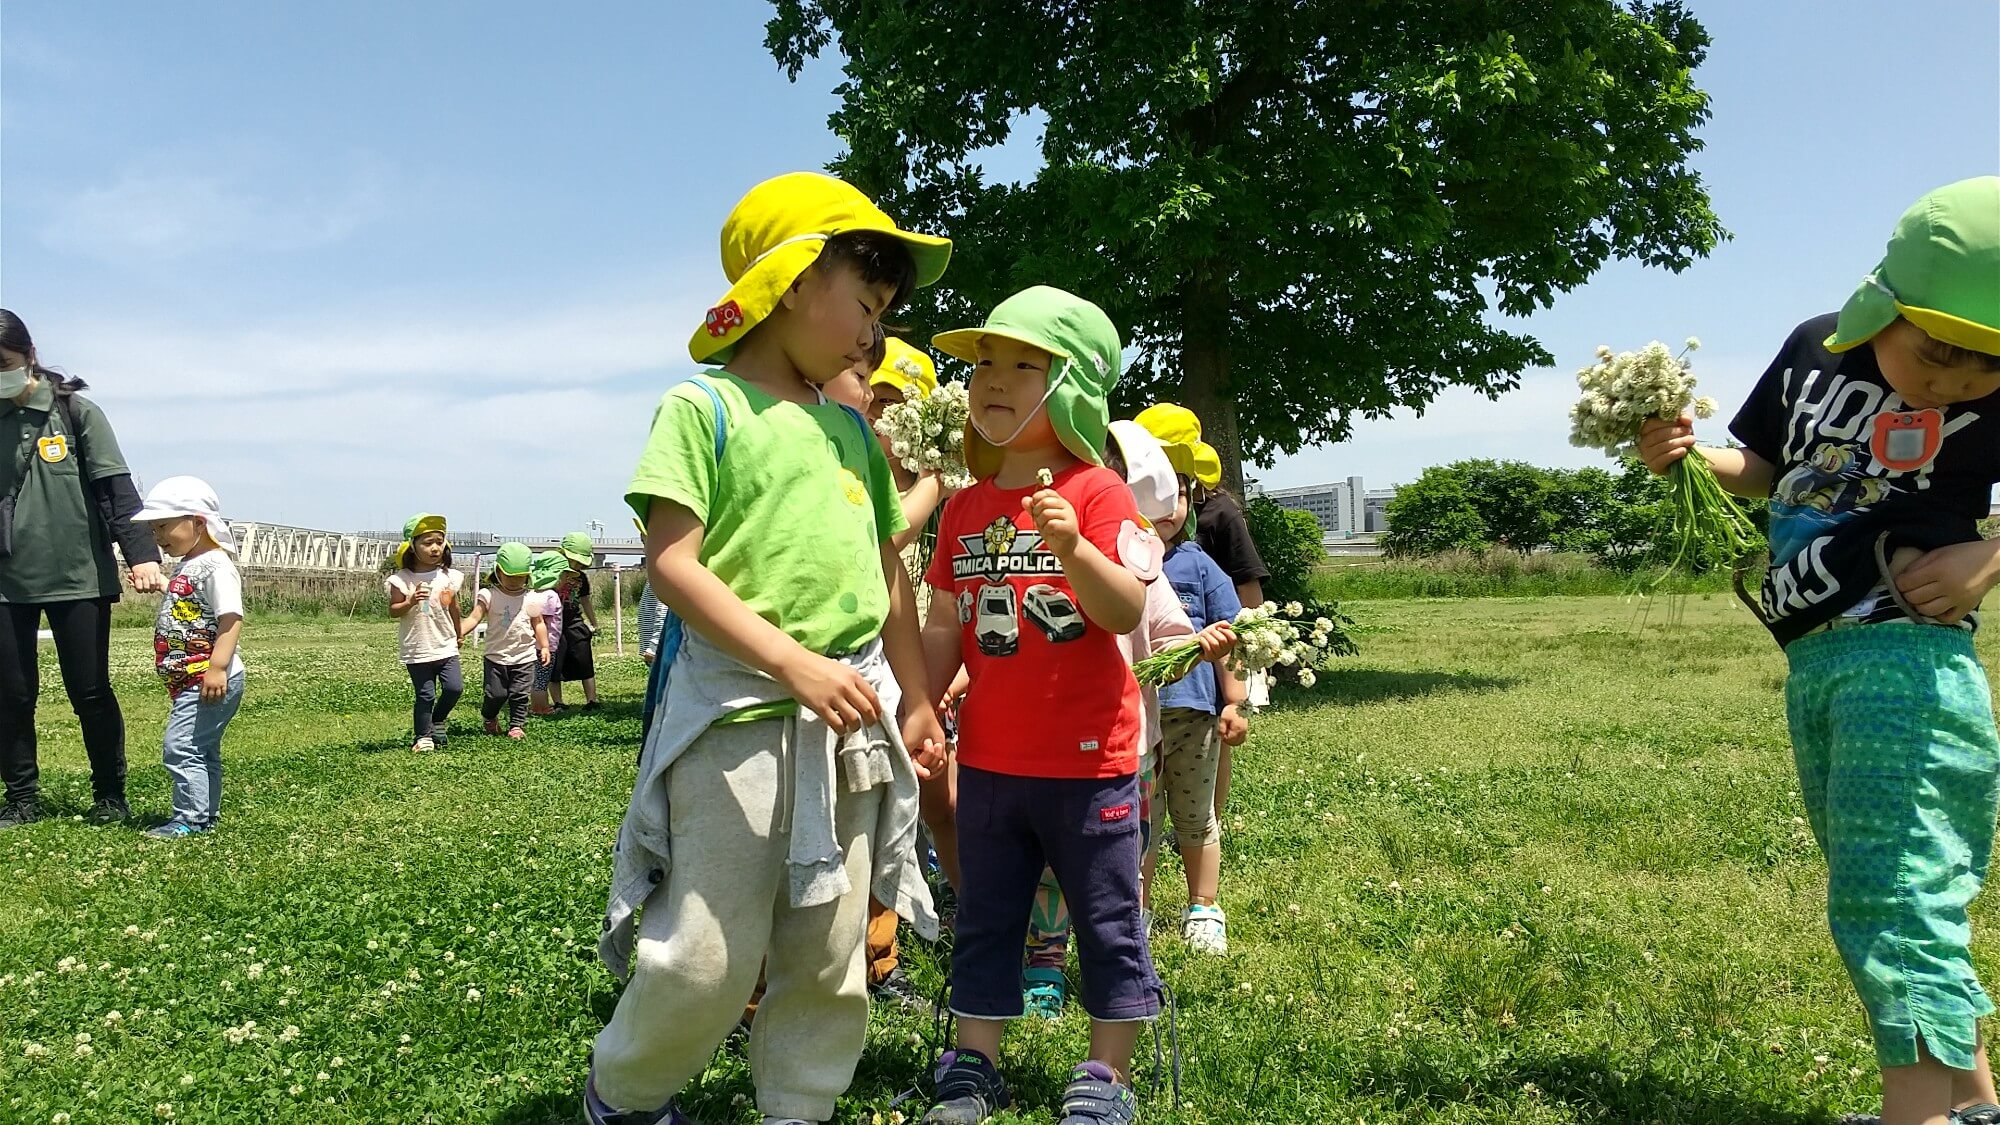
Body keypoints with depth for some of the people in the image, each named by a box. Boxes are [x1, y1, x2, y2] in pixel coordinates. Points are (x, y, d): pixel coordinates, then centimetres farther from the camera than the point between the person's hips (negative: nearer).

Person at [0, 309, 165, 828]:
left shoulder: (76, 412, -3)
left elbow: (117, 488, -8)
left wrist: (141, 554, -20)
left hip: (77, 575, -3)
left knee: (90, 691, 3)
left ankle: (110, 796, 16)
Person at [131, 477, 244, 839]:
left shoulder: (216, 565, -15)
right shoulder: (186, 567, 17)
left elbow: (232, 618, -24)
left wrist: (217, 667, -30)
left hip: (211, 680, -11)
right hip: (189, 680, 11)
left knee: (180, 746, -12)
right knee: (202, 750, 16)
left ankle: (190, 819, -7)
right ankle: (206, 815, 24)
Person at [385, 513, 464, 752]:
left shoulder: (449, 577, 2)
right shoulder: (402, 580, -7)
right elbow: (393, 611, -5)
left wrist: (458, 635, 23)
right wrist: (410, 602, -24)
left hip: (446, 646, 3)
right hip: (417, 650, -3)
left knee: (455, 687, -6)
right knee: (425, 695, 0)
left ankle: (437, 721, 21)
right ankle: (423, 736, 17)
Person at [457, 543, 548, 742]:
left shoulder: (531, 598, 0)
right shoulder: (489, 595, -6)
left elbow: (538, 624, 9)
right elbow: (474, 617, -14)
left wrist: (544, 646, 3)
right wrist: (458, 632, -30)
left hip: (524, 656, 1)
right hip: (497, 656, -1)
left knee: (519, 694, 1)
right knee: (496, 694, 4)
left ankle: (517, 725, 13)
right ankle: (489, 718, 33)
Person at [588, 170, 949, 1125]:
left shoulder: (851, 428, 15)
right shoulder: (705, 406, -4)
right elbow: (671, 563, -14)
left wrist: (915, 699, 20)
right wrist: (795, 663, -21)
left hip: (850, 723, 6)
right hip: (738, 715, -6)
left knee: (829, 959, 11)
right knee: (708, 961, 0)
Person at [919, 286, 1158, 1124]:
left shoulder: (1096, 493, -10)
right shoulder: (964, 509, 7)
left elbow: (1128, 612, -20)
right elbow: (944, 629, 12)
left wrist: (1072, 547, -35)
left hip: (1088, 756, -5)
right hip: (989, 758, 5)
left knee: (1107, 921, 8)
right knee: (984, 919, 15)